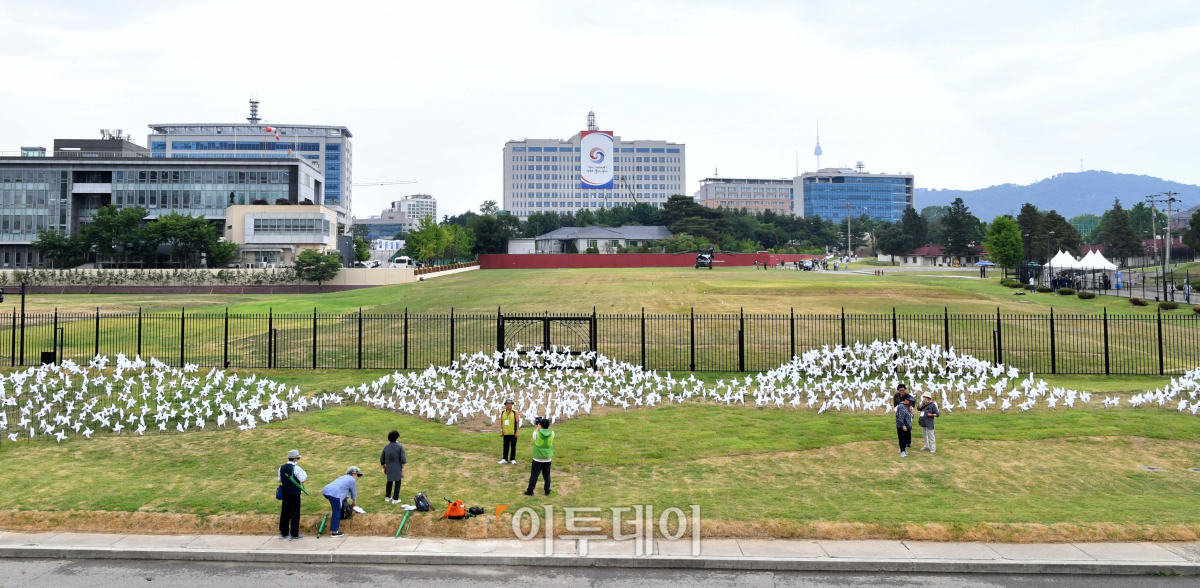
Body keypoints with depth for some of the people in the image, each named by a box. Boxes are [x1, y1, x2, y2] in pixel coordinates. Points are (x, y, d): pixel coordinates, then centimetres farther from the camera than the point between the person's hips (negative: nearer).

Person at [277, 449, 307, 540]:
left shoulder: (281, 468, 4)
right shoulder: (296, 468, -17)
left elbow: (279, 480, 14)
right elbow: (303, 479, -20)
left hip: (285, 494, 7)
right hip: (295, 494, -7)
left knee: (284, 513, 16)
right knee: (295, 514, 0)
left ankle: (283, 532, 26)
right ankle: (294, 534, 2)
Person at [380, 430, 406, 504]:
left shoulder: (386, 447, 4)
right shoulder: (400, 446, -9)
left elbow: (382, 459, 8)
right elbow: (403, 459, -14)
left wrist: (384, 468, 20)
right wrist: (403, 468, -6)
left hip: (389, 468, 4)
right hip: (397, 468, -4)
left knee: (389, 482, 22)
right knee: (397, 482, 9)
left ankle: (387, 497, 26)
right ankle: (395, 499, 9)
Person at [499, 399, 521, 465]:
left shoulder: (515, 413, -5)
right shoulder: (502, 413, 5)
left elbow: (518, 422, -5)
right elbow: (501, 422, 8)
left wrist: (517, 432, -10)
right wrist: (501, 431, 4)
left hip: (513, 433, -3)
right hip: (506, 433, 3)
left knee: (513, 447, 4)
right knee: (505, 447, 9)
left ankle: (512, 459, 12)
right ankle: (505, 459, 17)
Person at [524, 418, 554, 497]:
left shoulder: (537, 433, -15)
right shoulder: (552, 433, -8)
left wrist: (538, 427, 19)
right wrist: (546, 422, 18)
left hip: (538, 458, -2)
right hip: (547, 459, 2)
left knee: (534, 475, 6)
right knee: (547, 475, 13)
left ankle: (530, 491, 13)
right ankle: (547, 491, 18)